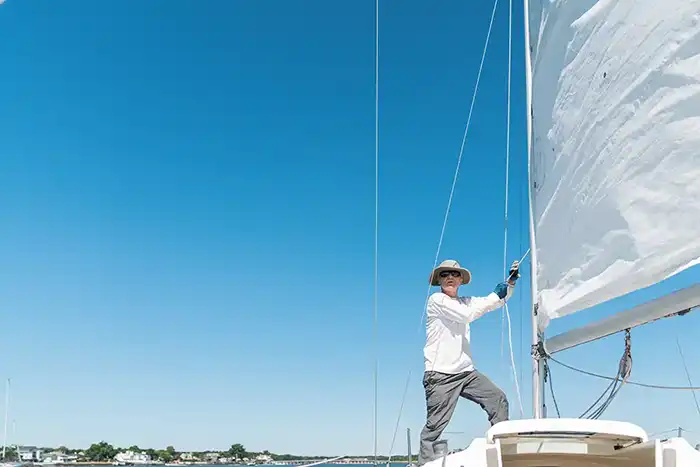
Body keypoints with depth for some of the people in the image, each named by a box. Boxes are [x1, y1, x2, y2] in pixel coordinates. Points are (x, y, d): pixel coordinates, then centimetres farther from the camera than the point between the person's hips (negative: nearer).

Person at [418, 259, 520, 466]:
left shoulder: (463, 302, 17)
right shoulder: (437, 300, -6)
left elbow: (498, 302, 16)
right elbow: (468, 315, -18)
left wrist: (510, 282, -1)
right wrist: (495, 294, -11)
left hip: (466, 372, 7)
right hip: (440, 375, -7)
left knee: (498, 399, -1)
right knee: (435, 425, -7)